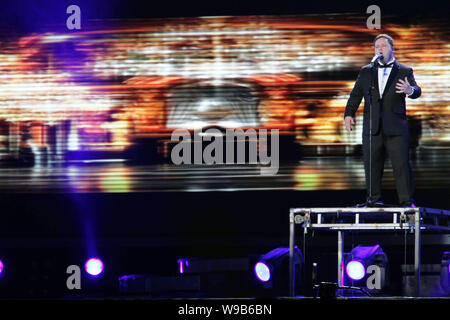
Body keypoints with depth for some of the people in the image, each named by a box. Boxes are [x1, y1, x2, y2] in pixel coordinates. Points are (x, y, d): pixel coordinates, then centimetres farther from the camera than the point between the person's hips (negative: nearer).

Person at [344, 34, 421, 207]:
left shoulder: (404, 71, 7)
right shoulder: (366, 71, 15)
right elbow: (356, 95, 13)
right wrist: (349, 114, -2)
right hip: (372, 128, 3)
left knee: (401, 165, -7)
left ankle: (407, 201, -3)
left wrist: (410, 90, -30)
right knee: (372, 165, 5)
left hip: (396, 128, -3)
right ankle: (374, 199, 16)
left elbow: (416, 90, -5)